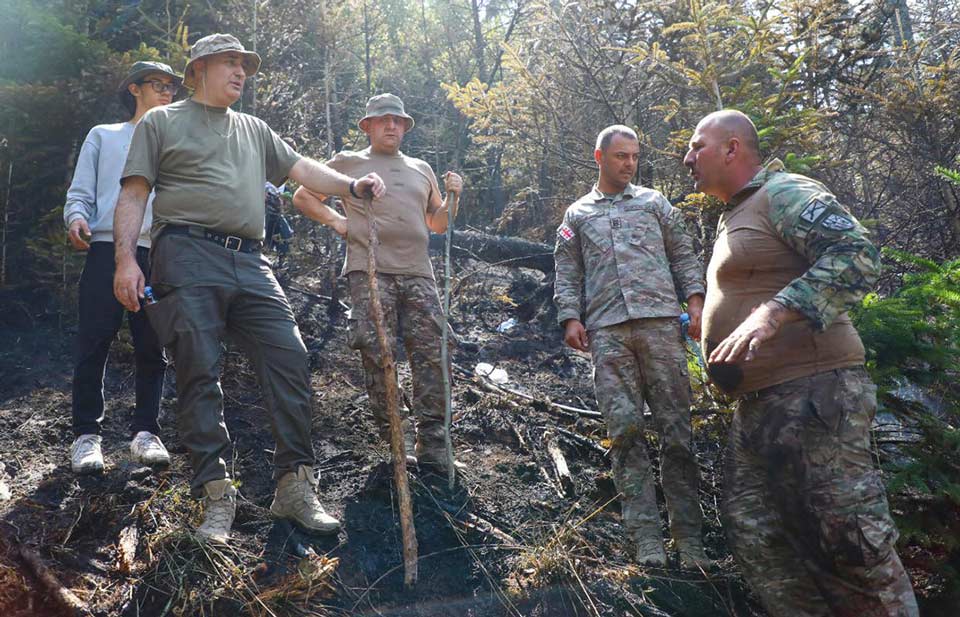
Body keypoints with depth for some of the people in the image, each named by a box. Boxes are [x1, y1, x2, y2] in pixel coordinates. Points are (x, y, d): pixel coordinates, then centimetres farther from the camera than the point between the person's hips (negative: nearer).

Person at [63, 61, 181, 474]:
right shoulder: (103, 136, 19)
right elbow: (80, 192, 11)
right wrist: (77, 218, -10)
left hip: (158, 254, 2)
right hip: (107, 248, -1)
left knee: (152, 347, 0)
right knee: (93, 342, -6)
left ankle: (145, 431, 7)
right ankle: (86, 434, 1)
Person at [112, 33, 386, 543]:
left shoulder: (254, 130, 28)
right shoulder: (161, 122, 14)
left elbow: (302, 169, 23)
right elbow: (133, 195, 6)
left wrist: (351, 185, 5)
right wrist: (126, 259, -8)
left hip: (249, 263, 4)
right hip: (188, 256, -4)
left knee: (289, 359, -9)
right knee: (199, 374, -9)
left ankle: (295, 486, -4)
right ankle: (216, 496, -4)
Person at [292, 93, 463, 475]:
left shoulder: (421, 169, 26)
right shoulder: (347, 163, 16)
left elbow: (438, 225, 30)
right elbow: (302, 197, 19)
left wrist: (452, 197, 12)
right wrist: (335, 220, 4)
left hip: (418, 273, 3)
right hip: (369, 271, -3)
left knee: (432, 354, -5)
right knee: (378, 355, -8)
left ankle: (432, 443, 0)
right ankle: (396, 439, 2)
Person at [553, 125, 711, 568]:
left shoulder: (654, 203, 20)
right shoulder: (577, 215, 21)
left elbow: (683, 255, 15)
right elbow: (567, 274, 15)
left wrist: (695, 300, 0)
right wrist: (570, 318, 0)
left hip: (660, 320, 0)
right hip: (607, 331, 0)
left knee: (675, 427, -3)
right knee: (625, 429, -6)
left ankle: (688, 535, 3)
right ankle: (646, 537, -2)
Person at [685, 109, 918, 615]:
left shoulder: (785, 194, -7)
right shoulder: (734, 216, 22)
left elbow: (856, 256, -22)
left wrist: (772, 313, -30)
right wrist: (703, 323, 24)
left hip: (812, 394, -10)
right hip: (758, 404, 10)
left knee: (850, 539, -7)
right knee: (753, 535, 9)